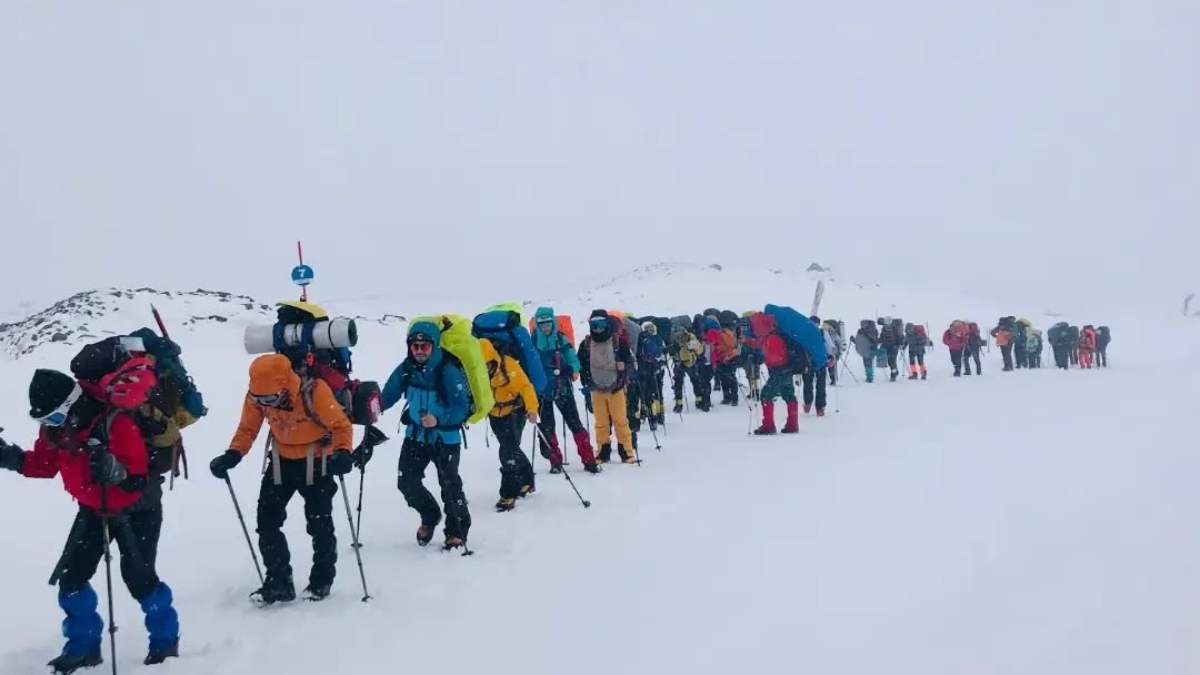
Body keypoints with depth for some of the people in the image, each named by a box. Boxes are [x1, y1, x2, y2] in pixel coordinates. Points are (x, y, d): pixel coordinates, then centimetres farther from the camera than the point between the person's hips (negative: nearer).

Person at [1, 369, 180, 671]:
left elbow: (140, 477, -32)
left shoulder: (116, 423, -32)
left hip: (136, 511, -7)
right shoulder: (54, 428, -10)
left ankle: (165, 640, 13)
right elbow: (44, 464, 6)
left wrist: (117, 471, -52)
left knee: (139, 577, -8)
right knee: (71, 577, 3)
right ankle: (83, 646, 19)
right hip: (92, 511, 7)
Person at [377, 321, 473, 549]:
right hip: (415, 434, 5)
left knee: (450, 486, -7)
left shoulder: (449, 370, -22)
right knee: (407, 481, 5)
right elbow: (389, 395, 6)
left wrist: (438, 420, -38)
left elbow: (461, 408, -24)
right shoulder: (406, 368, -5)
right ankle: (430, 517, 32)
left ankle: (457, 533, 12)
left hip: (445, 437, -5)